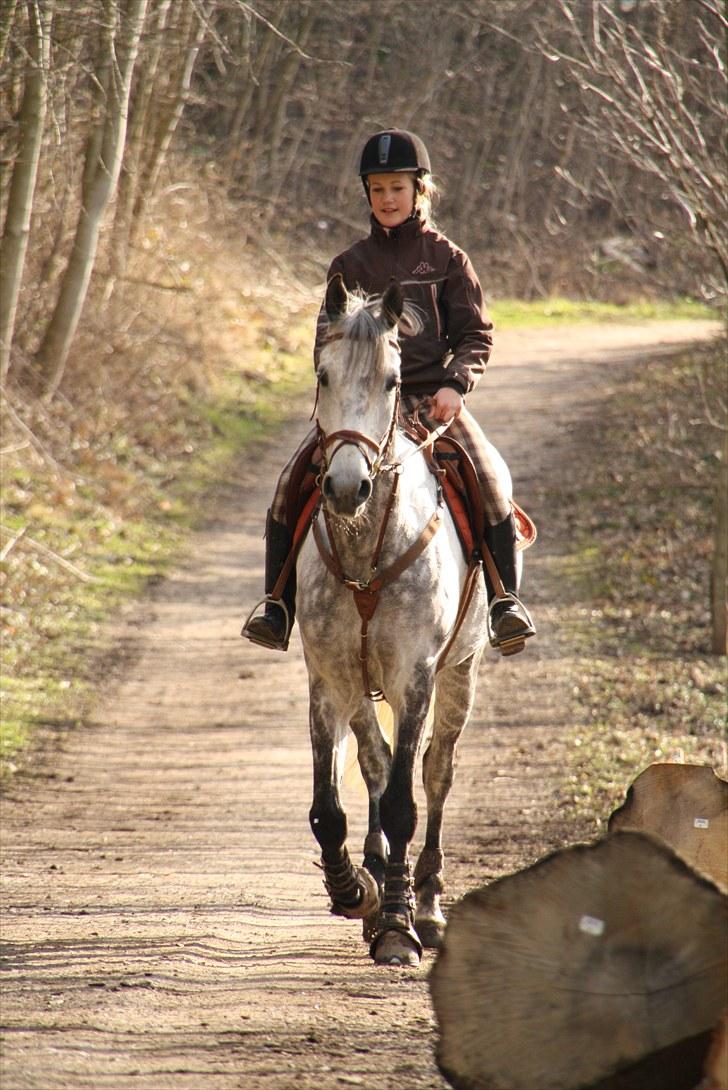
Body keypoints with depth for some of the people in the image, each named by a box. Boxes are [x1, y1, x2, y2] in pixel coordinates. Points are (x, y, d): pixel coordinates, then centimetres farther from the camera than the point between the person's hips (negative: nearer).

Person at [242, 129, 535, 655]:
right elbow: (327, 337, 12)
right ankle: (278, 606, -8)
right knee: (291, 486, -15)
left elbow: (476, 335, 4)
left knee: (490, 484, -25)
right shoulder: (351, 265, 12)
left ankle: (506, 598, -16)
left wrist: (455, 384, -15)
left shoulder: (446, 258, 6)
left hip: (433, 398, -2)